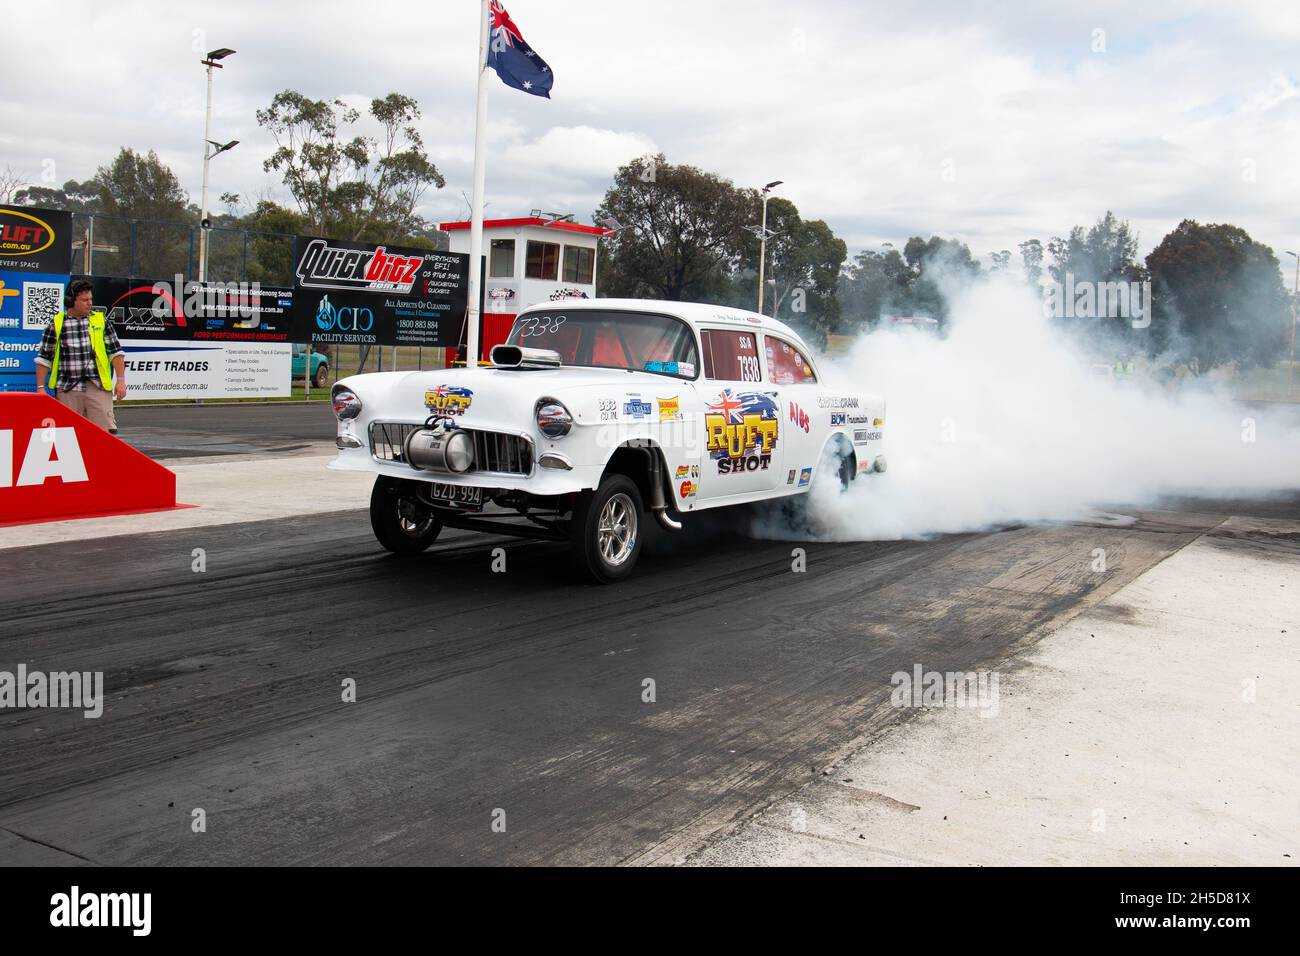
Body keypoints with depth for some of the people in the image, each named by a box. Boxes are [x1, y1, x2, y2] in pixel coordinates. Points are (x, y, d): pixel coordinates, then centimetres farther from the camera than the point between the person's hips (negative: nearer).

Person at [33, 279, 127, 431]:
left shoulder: (101, 320, 8)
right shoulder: (56, 324, 5)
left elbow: (115, 352, 8)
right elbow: (44, 358, 8)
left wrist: (121, 380, -1)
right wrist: (40, 388, 3)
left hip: (98, 387, 0)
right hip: (67, 390, 0)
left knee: (105, 431, -7)